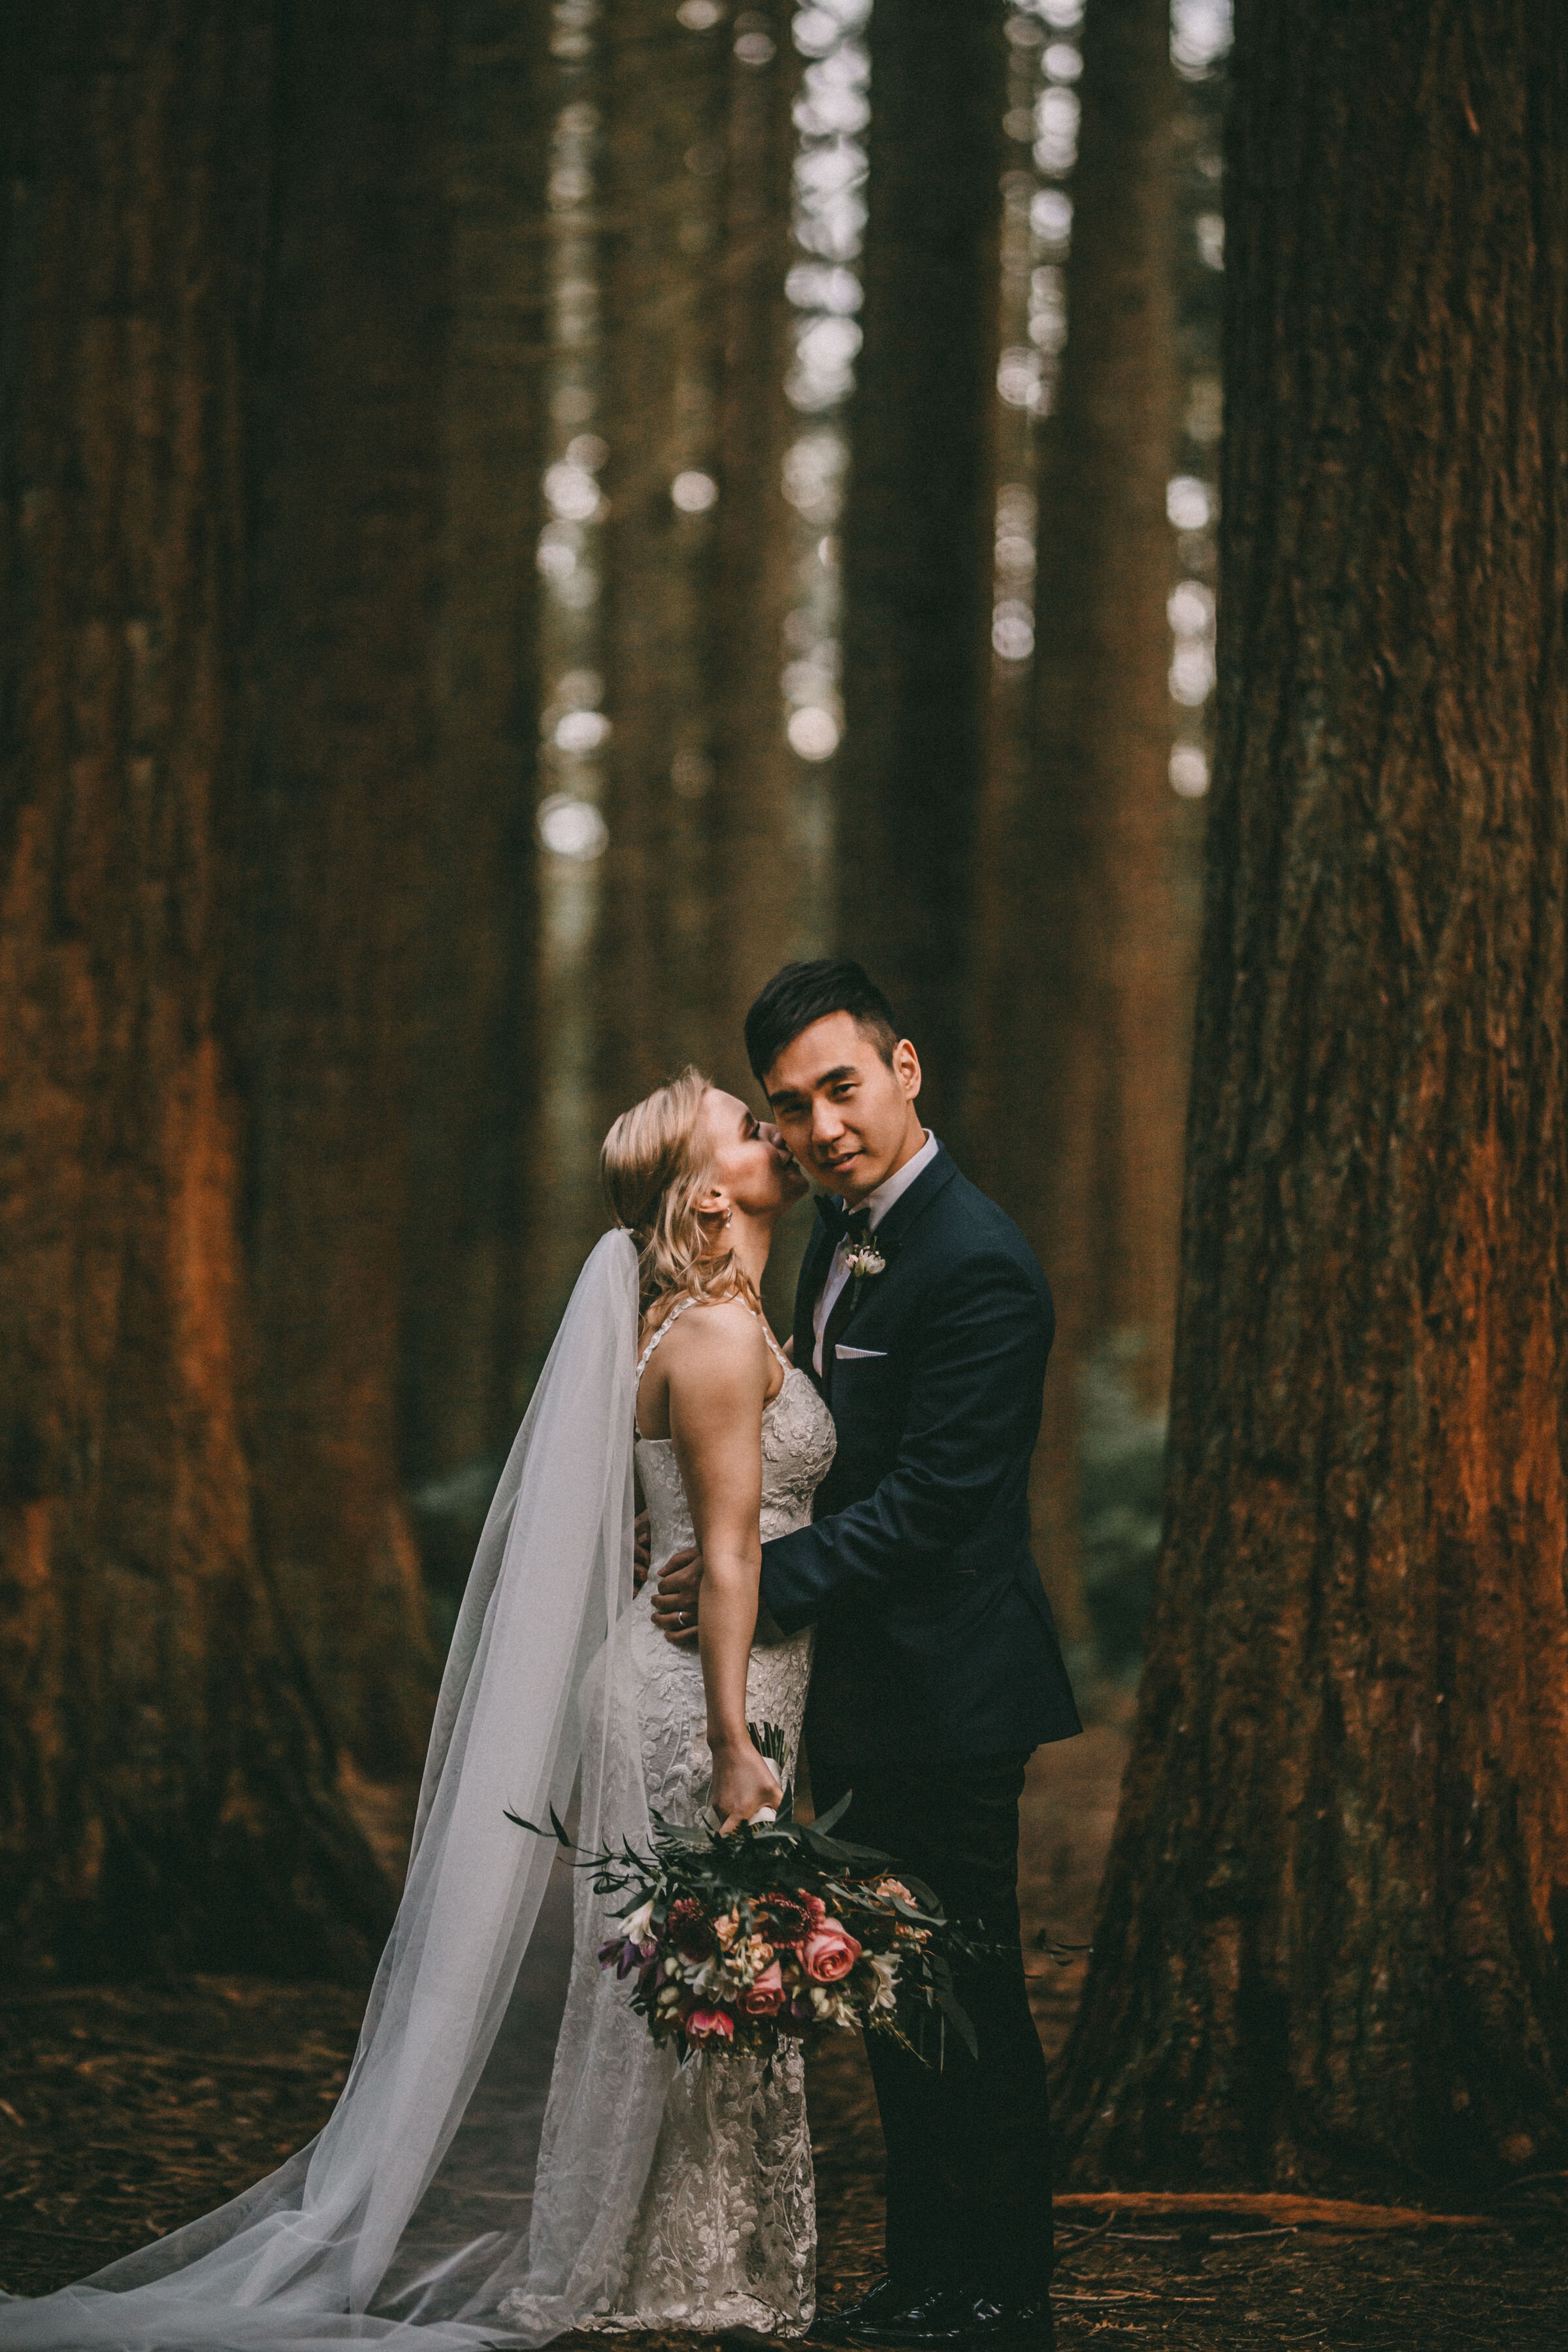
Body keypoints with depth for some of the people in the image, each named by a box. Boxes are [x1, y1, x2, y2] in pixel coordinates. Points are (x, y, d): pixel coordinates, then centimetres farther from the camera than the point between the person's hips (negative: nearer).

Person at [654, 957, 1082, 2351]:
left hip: (945, 1697, -9)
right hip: (862, 1692, 10)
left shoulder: (976, 1266, -19)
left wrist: (757, 1581, -17)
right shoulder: (846, 1226, 10)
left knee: (969, 2009, -1)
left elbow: (928, 1504, -21)